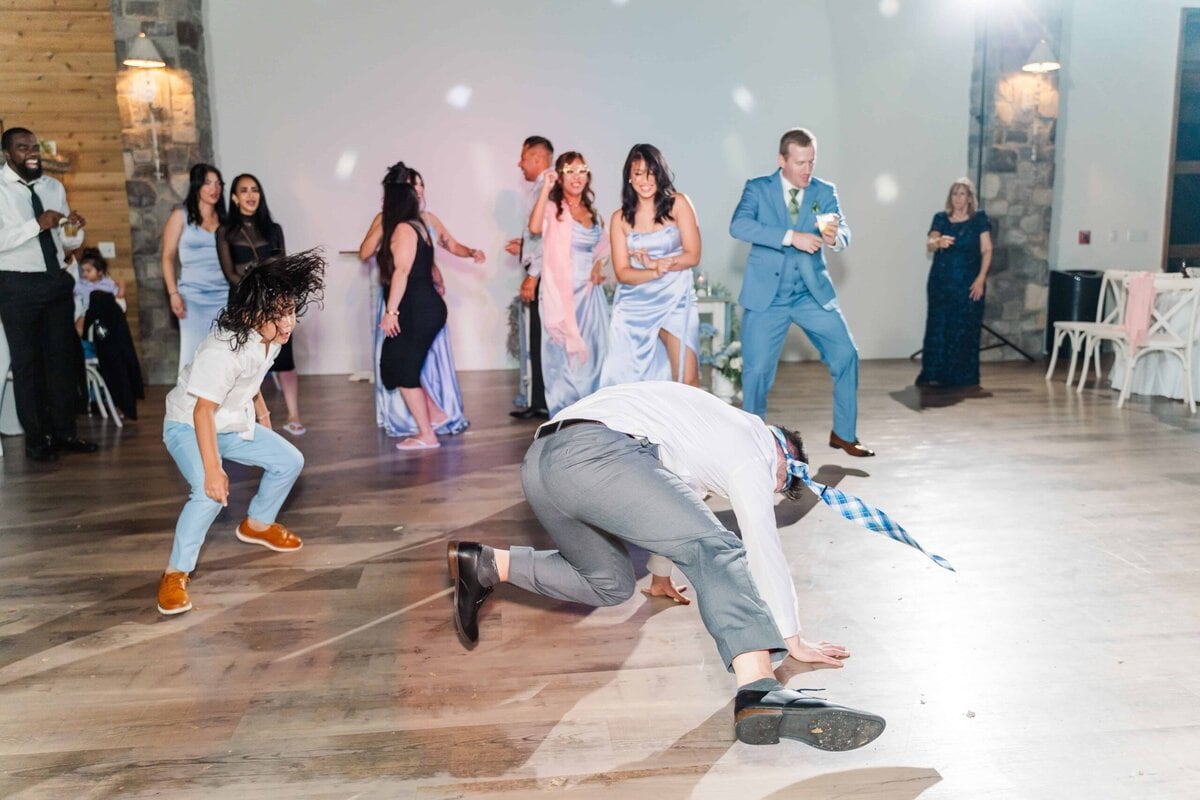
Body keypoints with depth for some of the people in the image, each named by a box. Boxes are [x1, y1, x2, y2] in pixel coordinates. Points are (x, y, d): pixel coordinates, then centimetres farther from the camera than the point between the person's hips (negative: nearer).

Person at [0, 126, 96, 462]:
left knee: (63, 357, 9)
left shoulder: (54, 187, 10)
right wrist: (37, 224, -25)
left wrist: (75, 229, -9)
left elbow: (68, 243, 12)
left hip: (57, 281, 5)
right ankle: (35, 438, 12)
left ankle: (64, 431, 19)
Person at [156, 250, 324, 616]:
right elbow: (203, 410, -38)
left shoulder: (270, 337, -9)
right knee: (211, 492, -29)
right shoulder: (223, 350, -35)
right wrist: (212, 469, -42)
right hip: (188, 426, -8)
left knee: (289, 461, 9)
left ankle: (257, 524, 33)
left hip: (233, 424, 8)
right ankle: (175, 573, -13)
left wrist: (262, 414, 26)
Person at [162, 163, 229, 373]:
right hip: (193, 295, -3)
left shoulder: (224, 219, 13)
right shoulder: (181, 216, 5)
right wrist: (173, 293, -7)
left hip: (224, 295, 3)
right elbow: (168, 257, 2)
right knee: (192, 352, -4)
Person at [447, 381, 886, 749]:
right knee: (716, 551, -16)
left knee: (611, 583, 24)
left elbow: (659, 509, 51)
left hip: (538, 461, 9)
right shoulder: (753, 451, 14)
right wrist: (794, 640, 21)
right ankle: (761, 693, -36)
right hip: (593, 452, -9)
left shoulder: (714, 420, 38)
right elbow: (764, 551, 11)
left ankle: (484, 564, 17)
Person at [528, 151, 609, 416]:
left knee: (592, 351, 7)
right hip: (561, 292, -6)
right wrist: (546, 188, -22)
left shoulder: (592, 212, 14)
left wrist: (598, 267, 7)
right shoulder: (552, 208, -5)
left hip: (589, 291, 6)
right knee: (563, 352, -1)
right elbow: (535, 227, -27)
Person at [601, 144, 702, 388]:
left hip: (675, 301, -1)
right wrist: (655, 273, -19)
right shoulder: (620, 218, 4)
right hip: (634, 305, 2)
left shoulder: (677, 204, 0)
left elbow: (693, 256, -3)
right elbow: (622, 272, -2)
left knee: (687, 380, -10)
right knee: (627, 383, 1)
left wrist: (654, 263, -13)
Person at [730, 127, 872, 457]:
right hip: (766, 295, -2)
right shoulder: (758, 189, -2)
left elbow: (844, 233, -6)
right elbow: (738, 225, -20)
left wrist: (835, 237, -31)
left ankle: (844, 434, 13)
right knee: (756, 368, -3)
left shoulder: (825, 192, 6)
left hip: (813, 292, 3)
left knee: (846, 354, -4)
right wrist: (791, 236, -30)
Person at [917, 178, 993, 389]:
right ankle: (934, 375, 3)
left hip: (968, 284, -1)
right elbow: (929, 244, -8)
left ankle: (964, 376, 5)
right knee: (938, 327, -2)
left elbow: (987, 250, 0)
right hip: (941, 282, 1)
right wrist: (939, 242, -32)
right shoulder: (941, 218, 7)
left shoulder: (979, 218, 4)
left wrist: (981, 278, -9)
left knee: (965, 330, -3)